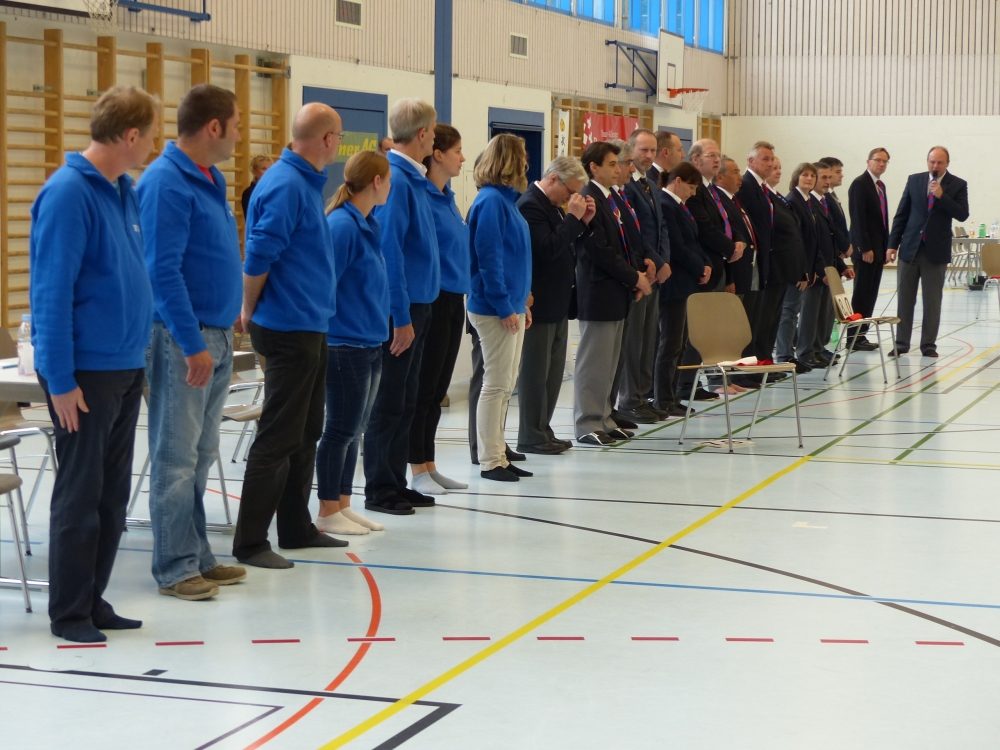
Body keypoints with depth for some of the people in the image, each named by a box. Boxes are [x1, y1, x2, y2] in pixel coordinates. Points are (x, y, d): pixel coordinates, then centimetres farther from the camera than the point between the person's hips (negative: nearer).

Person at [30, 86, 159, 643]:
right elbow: (51, 293, -17)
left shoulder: (125, 191, 10)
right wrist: (60, 381, -18)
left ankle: (93, 600, 23)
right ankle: (70, 614, 12)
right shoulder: (67, 194, -16)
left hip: (127, 368, 8)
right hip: (84, 373, -8)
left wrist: (142, 355, 15)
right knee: (81, 495, 1)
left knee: (113, 495, 13)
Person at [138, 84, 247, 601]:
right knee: (176, 458, -2)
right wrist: (193, 343, -21)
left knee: (201, 456, 14)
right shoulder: (166, 182, -15)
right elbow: (163, 271, -20)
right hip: (183, 339, -9)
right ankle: (174, 568, 4)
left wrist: (224, 329, 16)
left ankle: (196, 556, 22)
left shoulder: (209, 180, 14)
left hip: (216, 336, 9)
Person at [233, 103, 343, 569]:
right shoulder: (286, 186, -18)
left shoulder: (305, 182, 12)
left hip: (310, 327, 10)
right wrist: (250, 312, -6)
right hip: (288, 330, -10)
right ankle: (250, 542, 0)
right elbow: (258, 257, -20)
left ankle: (296, 528, 25)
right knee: (278, 438, -5)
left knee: (305, 434, 16)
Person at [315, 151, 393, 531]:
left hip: (369, 343, 9)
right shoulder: (341, 225, -16)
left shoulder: (368, 225, 11)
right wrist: (323, 342, -15)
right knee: (341, 429, -1)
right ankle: (328, 512, 8)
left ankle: (343, 505, 22)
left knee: (354, 429, 14)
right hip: (344, 345, -9)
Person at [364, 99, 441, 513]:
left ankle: (396, 484, 22)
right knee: (389, 402, -1)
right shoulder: (394, 179, -17)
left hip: (416, 304, 9)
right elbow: (389, 251, -21)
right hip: (399, 308, -9)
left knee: (405, 401, 14)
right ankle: (380, 490, 8)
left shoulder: (412, 179, 11)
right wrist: (401, 317, -21)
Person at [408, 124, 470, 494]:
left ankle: (429, 466, 18)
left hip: (453, 301, 8)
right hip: (431, 301, -8)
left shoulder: (447, 198, 13)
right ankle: (418, 470, 6)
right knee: (424, 389, -1)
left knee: (438, 389, 12)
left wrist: (462, 292, 15)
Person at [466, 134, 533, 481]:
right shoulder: (491, 201, -15)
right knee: (496, 384, -4)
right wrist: (504, 306, -18)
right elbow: (488, 257, -19)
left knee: (505, 385, 12)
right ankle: (490, 461, 2)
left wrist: (521, 302, 15)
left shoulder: (505, 199, 13)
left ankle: (498, 456, 18)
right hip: (495, 309, -9)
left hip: (511, 306, 9)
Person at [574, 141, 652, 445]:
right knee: (593, 362, -3)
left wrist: (636, 275, 4)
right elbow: (600, 250, -20)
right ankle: (587, 425, 2)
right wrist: (634, 278, -13)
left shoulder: (610, 200, 15)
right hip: (598, 294, -9)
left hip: (616, 293, 9)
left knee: (608, 362, 13)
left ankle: (603, 419, 19)